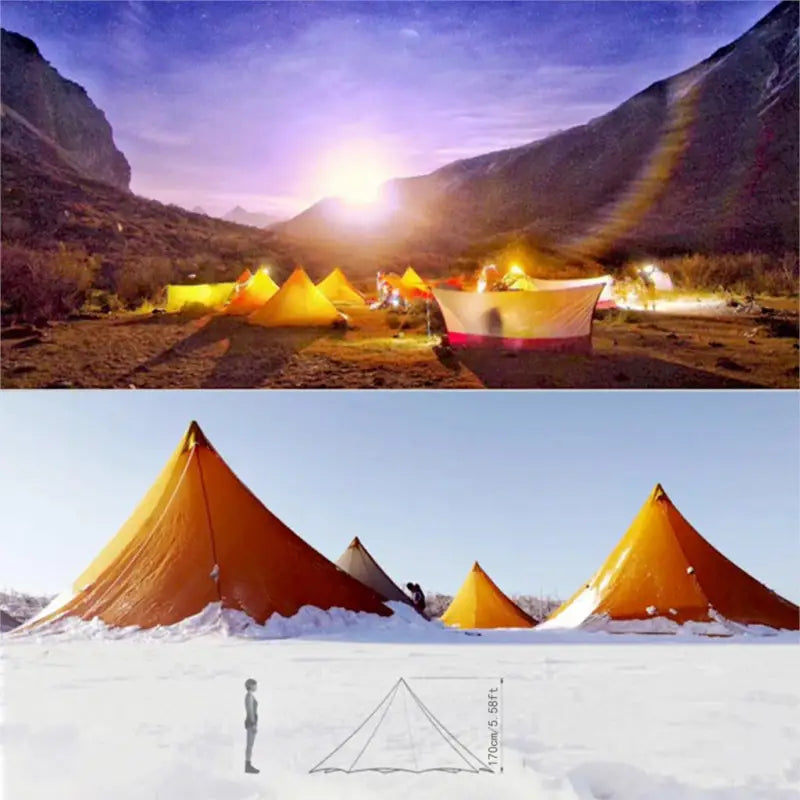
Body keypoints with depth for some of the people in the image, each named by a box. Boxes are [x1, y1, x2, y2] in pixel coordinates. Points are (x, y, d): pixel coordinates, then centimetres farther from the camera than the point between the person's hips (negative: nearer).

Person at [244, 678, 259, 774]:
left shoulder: (250, 696, 15)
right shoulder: (249, 695, -16)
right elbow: (250, 711, -20)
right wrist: (254, 724, -21)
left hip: (251, 722, 10)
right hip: (251, 722, -10)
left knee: (250, 744, 9)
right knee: (250, 744, -7)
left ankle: (248, 766, 11)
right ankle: (248, 766, -6)